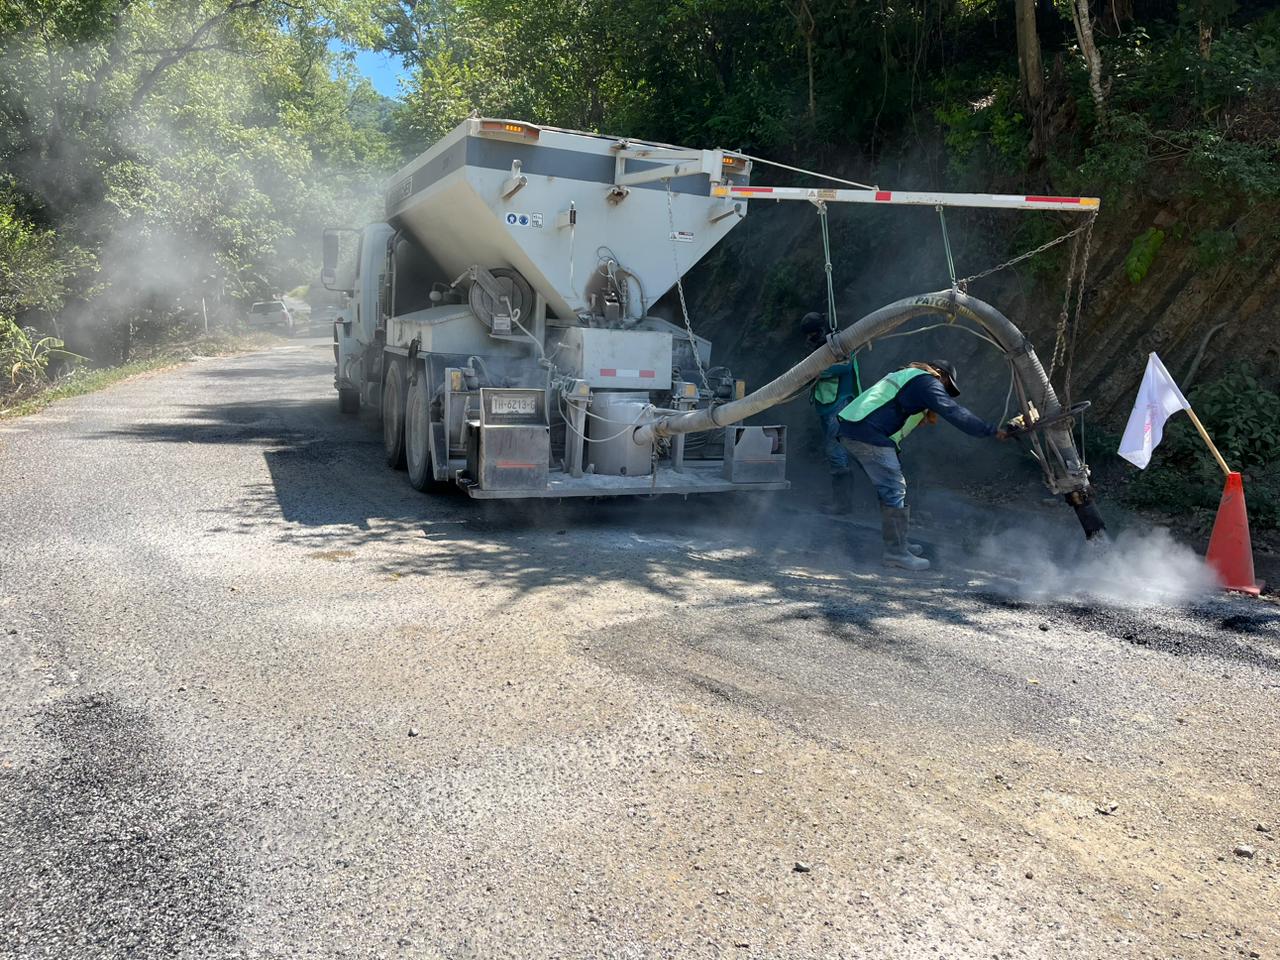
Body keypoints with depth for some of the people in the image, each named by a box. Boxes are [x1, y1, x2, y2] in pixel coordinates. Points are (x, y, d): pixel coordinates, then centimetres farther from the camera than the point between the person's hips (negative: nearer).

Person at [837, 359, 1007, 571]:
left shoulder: (902, 375, 29)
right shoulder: (927, 381, 0)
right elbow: (954, 412, -8)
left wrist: (922, 415, 16)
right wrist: (992, 431, -2)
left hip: (848, 430, 10)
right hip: (869, 435, -10)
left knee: (889, 489, 18)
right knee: (895, 490, -6)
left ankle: (898, 543, 25)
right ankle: (896, 553, -3)